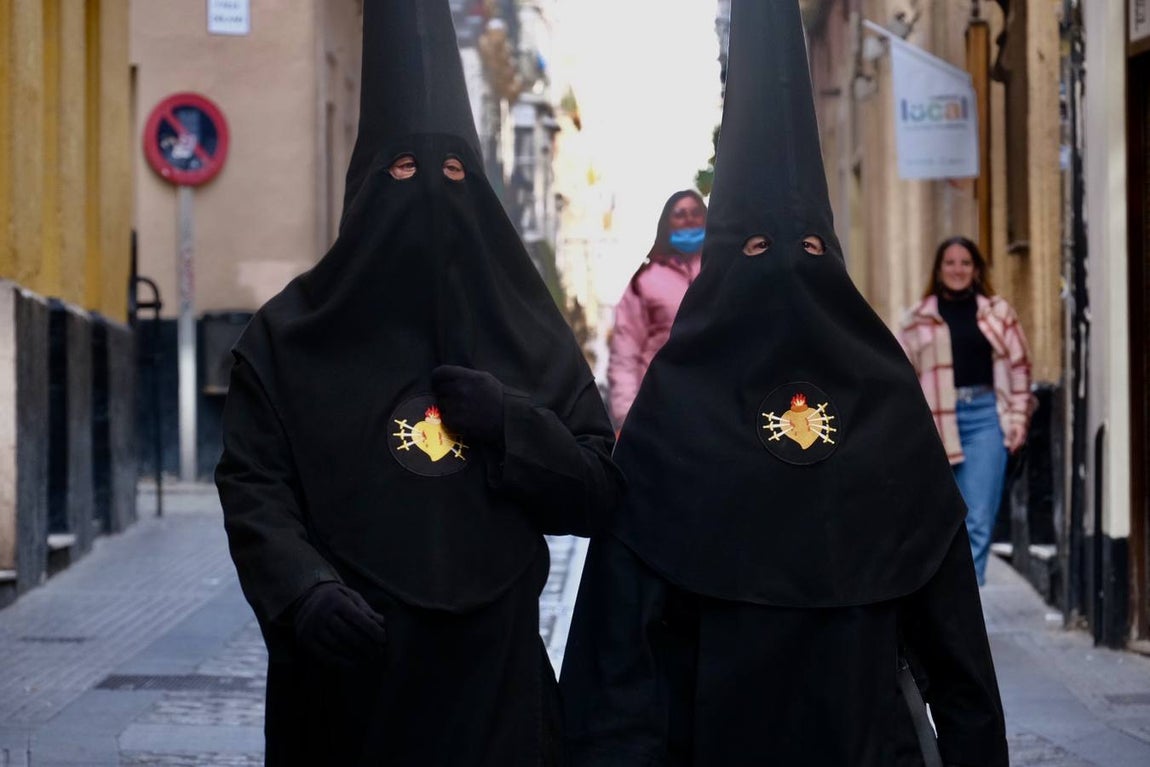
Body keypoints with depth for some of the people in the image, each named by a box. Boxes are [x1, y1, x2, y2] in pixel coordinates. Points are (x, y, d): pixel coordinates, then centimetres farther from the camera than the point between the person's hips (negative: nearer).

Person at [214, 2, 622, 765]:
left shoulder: (532, 335, 8)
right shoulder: (291, 333, 3)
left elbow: (601, 495, 6)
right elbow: (254, 490, -4)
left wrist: (512, 424, -11)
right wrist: (300, 589, -22)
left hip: (493, 680, 1)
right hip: (341, 686, -1)